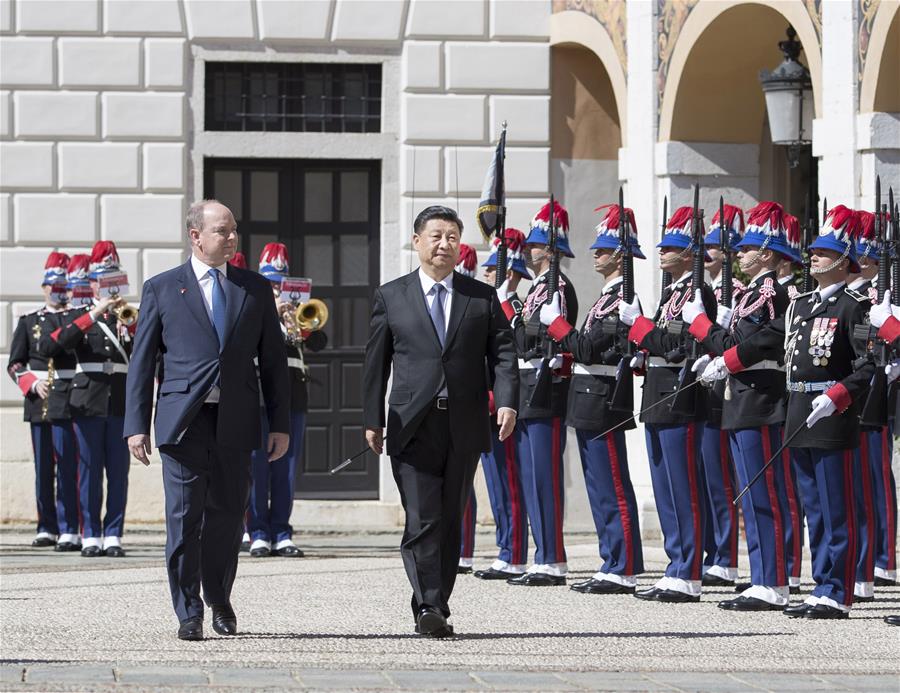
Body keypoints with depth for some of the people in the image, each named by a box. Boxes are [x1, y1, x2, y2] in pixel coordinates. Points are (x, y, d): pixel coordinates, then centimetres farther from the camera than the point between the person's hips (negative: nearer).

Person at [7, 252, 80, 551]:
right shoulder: (29, 321, 13)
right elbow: (15, 364, 10)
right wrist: (33, 384, -6)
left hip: (69, 401, -3)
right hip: (38, 402, 3)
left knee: (68, 467, -7)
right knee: (43, 468, 8)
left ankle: (70, 531, -8)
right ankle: (47, 528, 16)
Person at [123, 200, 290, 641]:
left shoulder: (256, 289, 12)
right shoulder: (161, 289, 5)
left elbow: (273, 360, 12)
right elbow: (142, 361, 4)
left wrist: (280, 423, 6)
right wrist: (136, 425, -3)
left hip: (235, 422, 2)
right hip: (183, 419, -2)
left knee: (228, 515, 7)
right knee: (184, 517, -5)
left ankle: (219, 599, 27)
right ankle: (188, 613, 3)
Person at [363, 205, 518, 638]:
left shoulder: (482, 297, 11)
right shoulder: (391, 297, 8)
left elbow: (503, 353, 5)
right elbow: (376, 361, 8)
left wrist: (506, 401, -11)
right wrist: (373, 419, 4)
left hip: (465, 428, 2)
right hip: (413, 426, -2)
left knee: (450, 522, 6)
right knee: (422, 522, -12)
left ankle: (437, 607, 13)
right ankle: (428, 607, -15)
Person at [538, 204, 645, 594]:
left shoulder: (622, 298, -14)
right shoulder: (609, 295, 17)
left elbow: (589, 347, -20)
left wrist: (554, 322, -13)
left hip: (602, 401, -10)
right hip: (590, 403, 10)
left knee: (613, 489, -8)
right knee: (600, 488, 12)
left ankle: (623, 573, -7)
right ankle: (613, 566, 15)